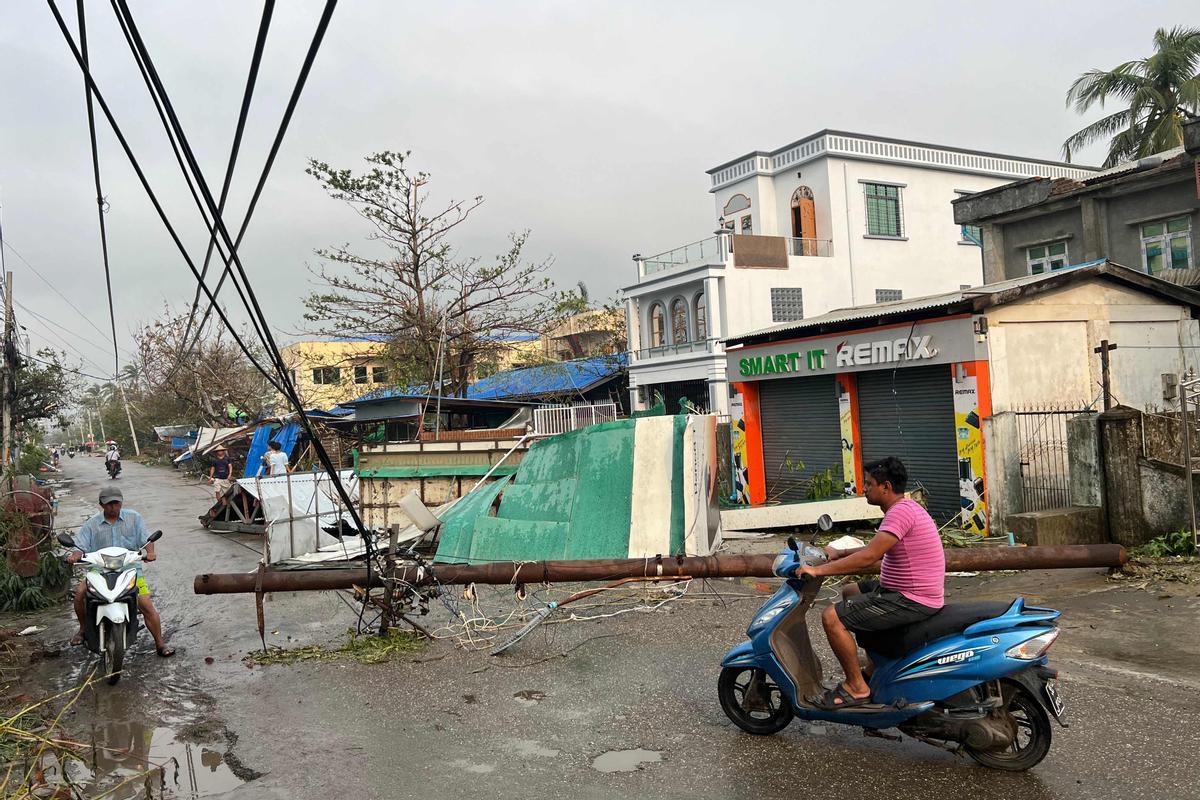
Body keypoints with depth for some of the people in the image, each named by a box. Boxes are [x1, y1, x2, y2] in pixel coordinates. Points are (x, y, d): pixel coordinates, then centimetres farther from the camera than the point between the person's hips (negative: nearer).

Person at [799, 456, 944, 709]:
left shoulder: (900, 512, -21)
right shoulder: (906, 507, 12)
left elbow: (868, 557, -27)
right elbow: (876, 549, 23)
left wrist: (818, 570, -23)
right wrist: (839, 554, 17)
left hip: (912, 602, -11)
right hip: (909, 592, 11)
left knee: (832, 617, -16)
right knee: (850, 592, 29)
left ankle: (856, 686, -5)